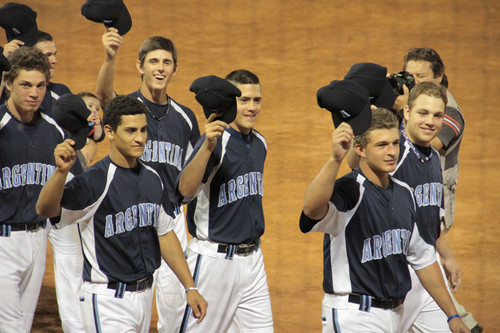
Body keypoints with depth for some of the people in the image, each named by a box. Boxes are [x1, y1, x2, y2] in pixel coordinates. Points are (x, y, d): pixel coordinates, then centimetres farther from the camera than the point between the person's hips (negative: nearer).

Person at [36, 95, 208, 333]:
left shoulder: (152, 179, 8)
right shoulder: (96, 180, -15)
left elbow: (165, 234, 18)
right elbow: (45, 209, -30)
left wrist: (190, 287, 15)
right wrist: (61, 171, -48)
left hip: (145, 294, 7)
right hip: (108, 300, -7)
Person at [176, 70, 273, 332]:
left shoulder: (259, 143, 10)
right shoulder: (216, 140, -14)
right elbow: (185, 190, -30)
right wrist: (207, 146, -43)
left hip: (252, 258, 7)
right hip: (213, 258, -7)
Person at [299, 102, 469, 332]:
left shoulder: (404, 194, 11)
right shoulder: (349, 190, -14)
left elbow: (422, 258, 19)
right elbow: (312, 208, -38)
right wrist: (335, 159, -51)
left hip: (395, 313, 8)